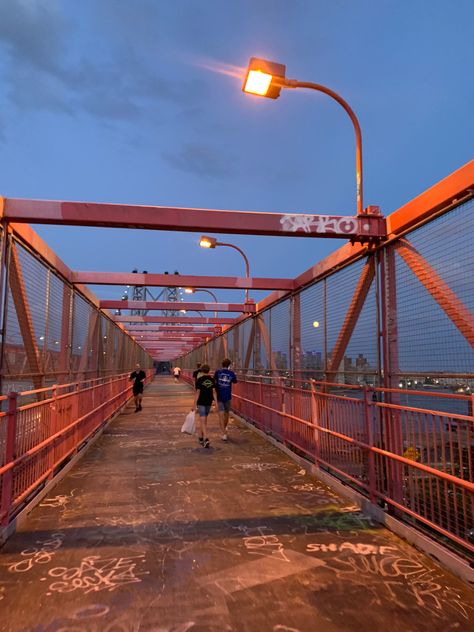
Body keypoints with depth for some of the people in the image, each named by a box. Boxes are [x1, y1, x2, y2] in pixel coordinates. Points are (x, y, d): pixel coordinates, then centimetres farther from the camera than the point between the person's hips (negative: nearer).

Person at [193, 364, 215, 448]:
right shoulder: (212, 380, 2)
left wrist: (195, 404, -7)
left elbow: (198, 392, -11)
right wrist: (213, 401, 6)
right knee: (204, 419, 20)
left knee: (203, 421, -5)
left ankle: (206, 439, -18)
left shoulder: (199, 380, -10)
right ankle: (201, 437, 31)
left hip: (201, 402, -5)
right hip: (209, 402, 5)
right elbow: (213, 391, 0)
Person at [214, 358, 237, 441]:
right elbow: (235, 382, 11)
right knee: (226, 413, 21)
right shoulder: (231, 373, -5)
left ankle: (224, 434, -11)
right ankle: (225, 428, 42)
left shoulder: (218, 372, -7)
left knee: (221, 415, -3)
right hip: (228, 397, 2)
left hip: (219, 396, -2)